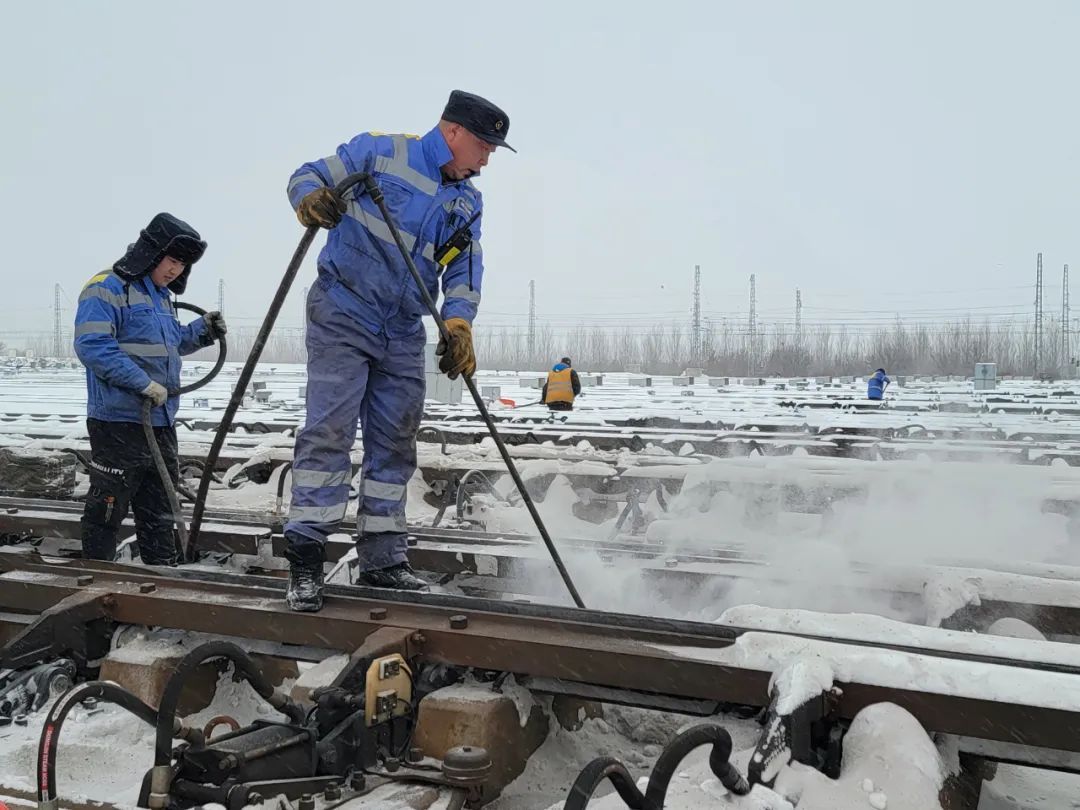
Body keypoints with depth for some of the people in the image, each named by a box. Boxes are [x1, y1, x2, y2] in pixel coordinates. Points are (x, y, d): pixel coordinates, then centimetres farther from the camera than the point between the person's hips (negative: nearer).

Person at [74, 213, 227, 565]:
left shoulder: (161, 296, 18)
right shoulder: (107, 288, -10)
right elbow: (92, 345, -21)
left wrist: (201, 331, 14)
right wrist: (143, 383, -24)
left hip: (161, 421, 9)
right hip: (119, 420, -9)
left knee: (159, 509, 14)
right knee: (107, 507, 0)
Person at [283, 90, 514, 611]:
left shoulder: (468, 203, 12)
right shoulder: (380, 152, -4)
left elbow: (465, 270, 5)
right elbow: (309, 175, -1)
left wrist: (458, 323, -13)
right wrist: (311, 199, -25)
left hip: (404, 336, 7)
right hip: (342, 317, -6)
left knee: (395, 445, 8)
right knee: (328, 431, -12)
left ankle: (381, 559, 18)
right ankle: (305, 558, -6)